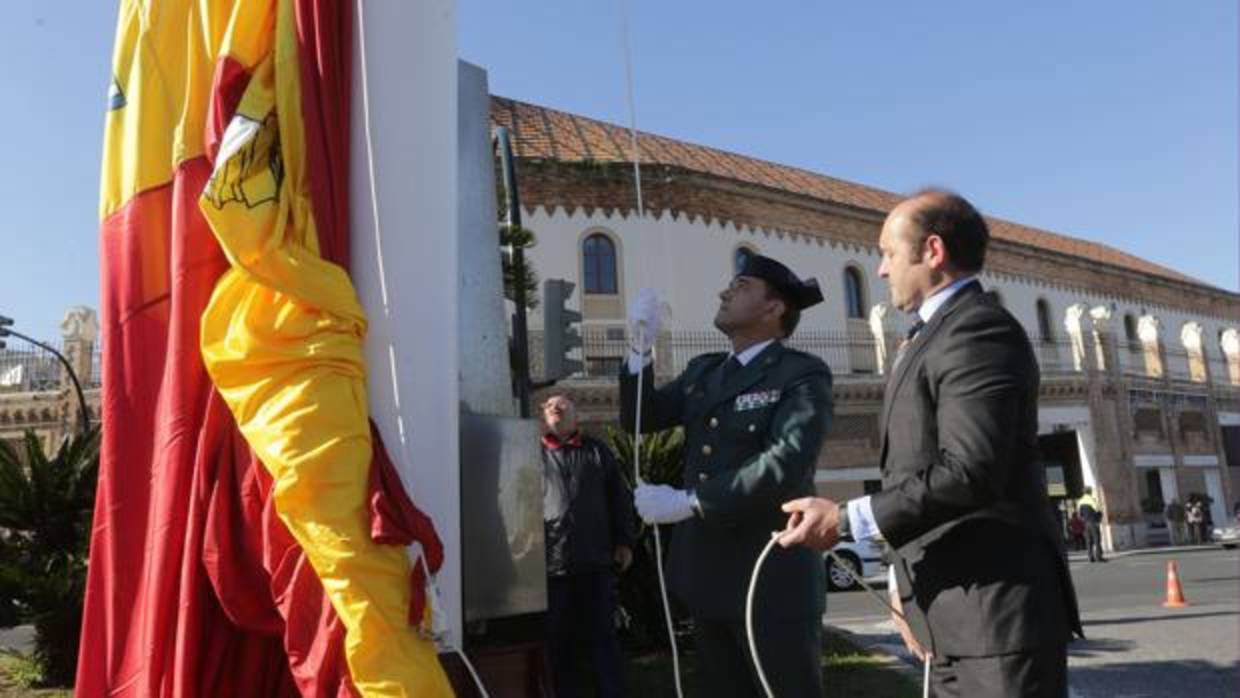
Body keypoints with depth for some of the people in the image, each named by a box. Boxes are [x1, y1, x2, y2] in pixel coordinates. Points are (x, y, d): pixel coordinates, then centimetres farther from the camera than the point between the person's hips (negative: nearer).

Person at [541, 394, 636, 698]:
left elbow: (619, 499, 11)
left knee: (603, 636, 7)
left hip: (597, 562, 1)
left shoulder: (597, 451, 10)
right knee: (559, 640, 9)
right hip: (552, 564, 0)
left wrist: (624, 541, 6)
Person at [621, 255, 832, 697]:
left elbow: (787, 462, -24)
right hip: (709, 577, 7)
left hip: (772, 579, -6)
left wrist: (690, 503, -25)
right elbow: (640, 418, 9)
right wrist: (642, 347, -4)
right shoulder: (702, 371, 13)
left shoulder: (803, 374, -9)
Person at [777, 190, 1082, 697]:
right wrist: (905, 580, 13)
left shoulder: (979, 329, -14)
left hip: (998, 609, -9)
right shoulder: (932, 336, 17)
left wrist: (846, 520, -25)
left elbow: (970, 472, -26)